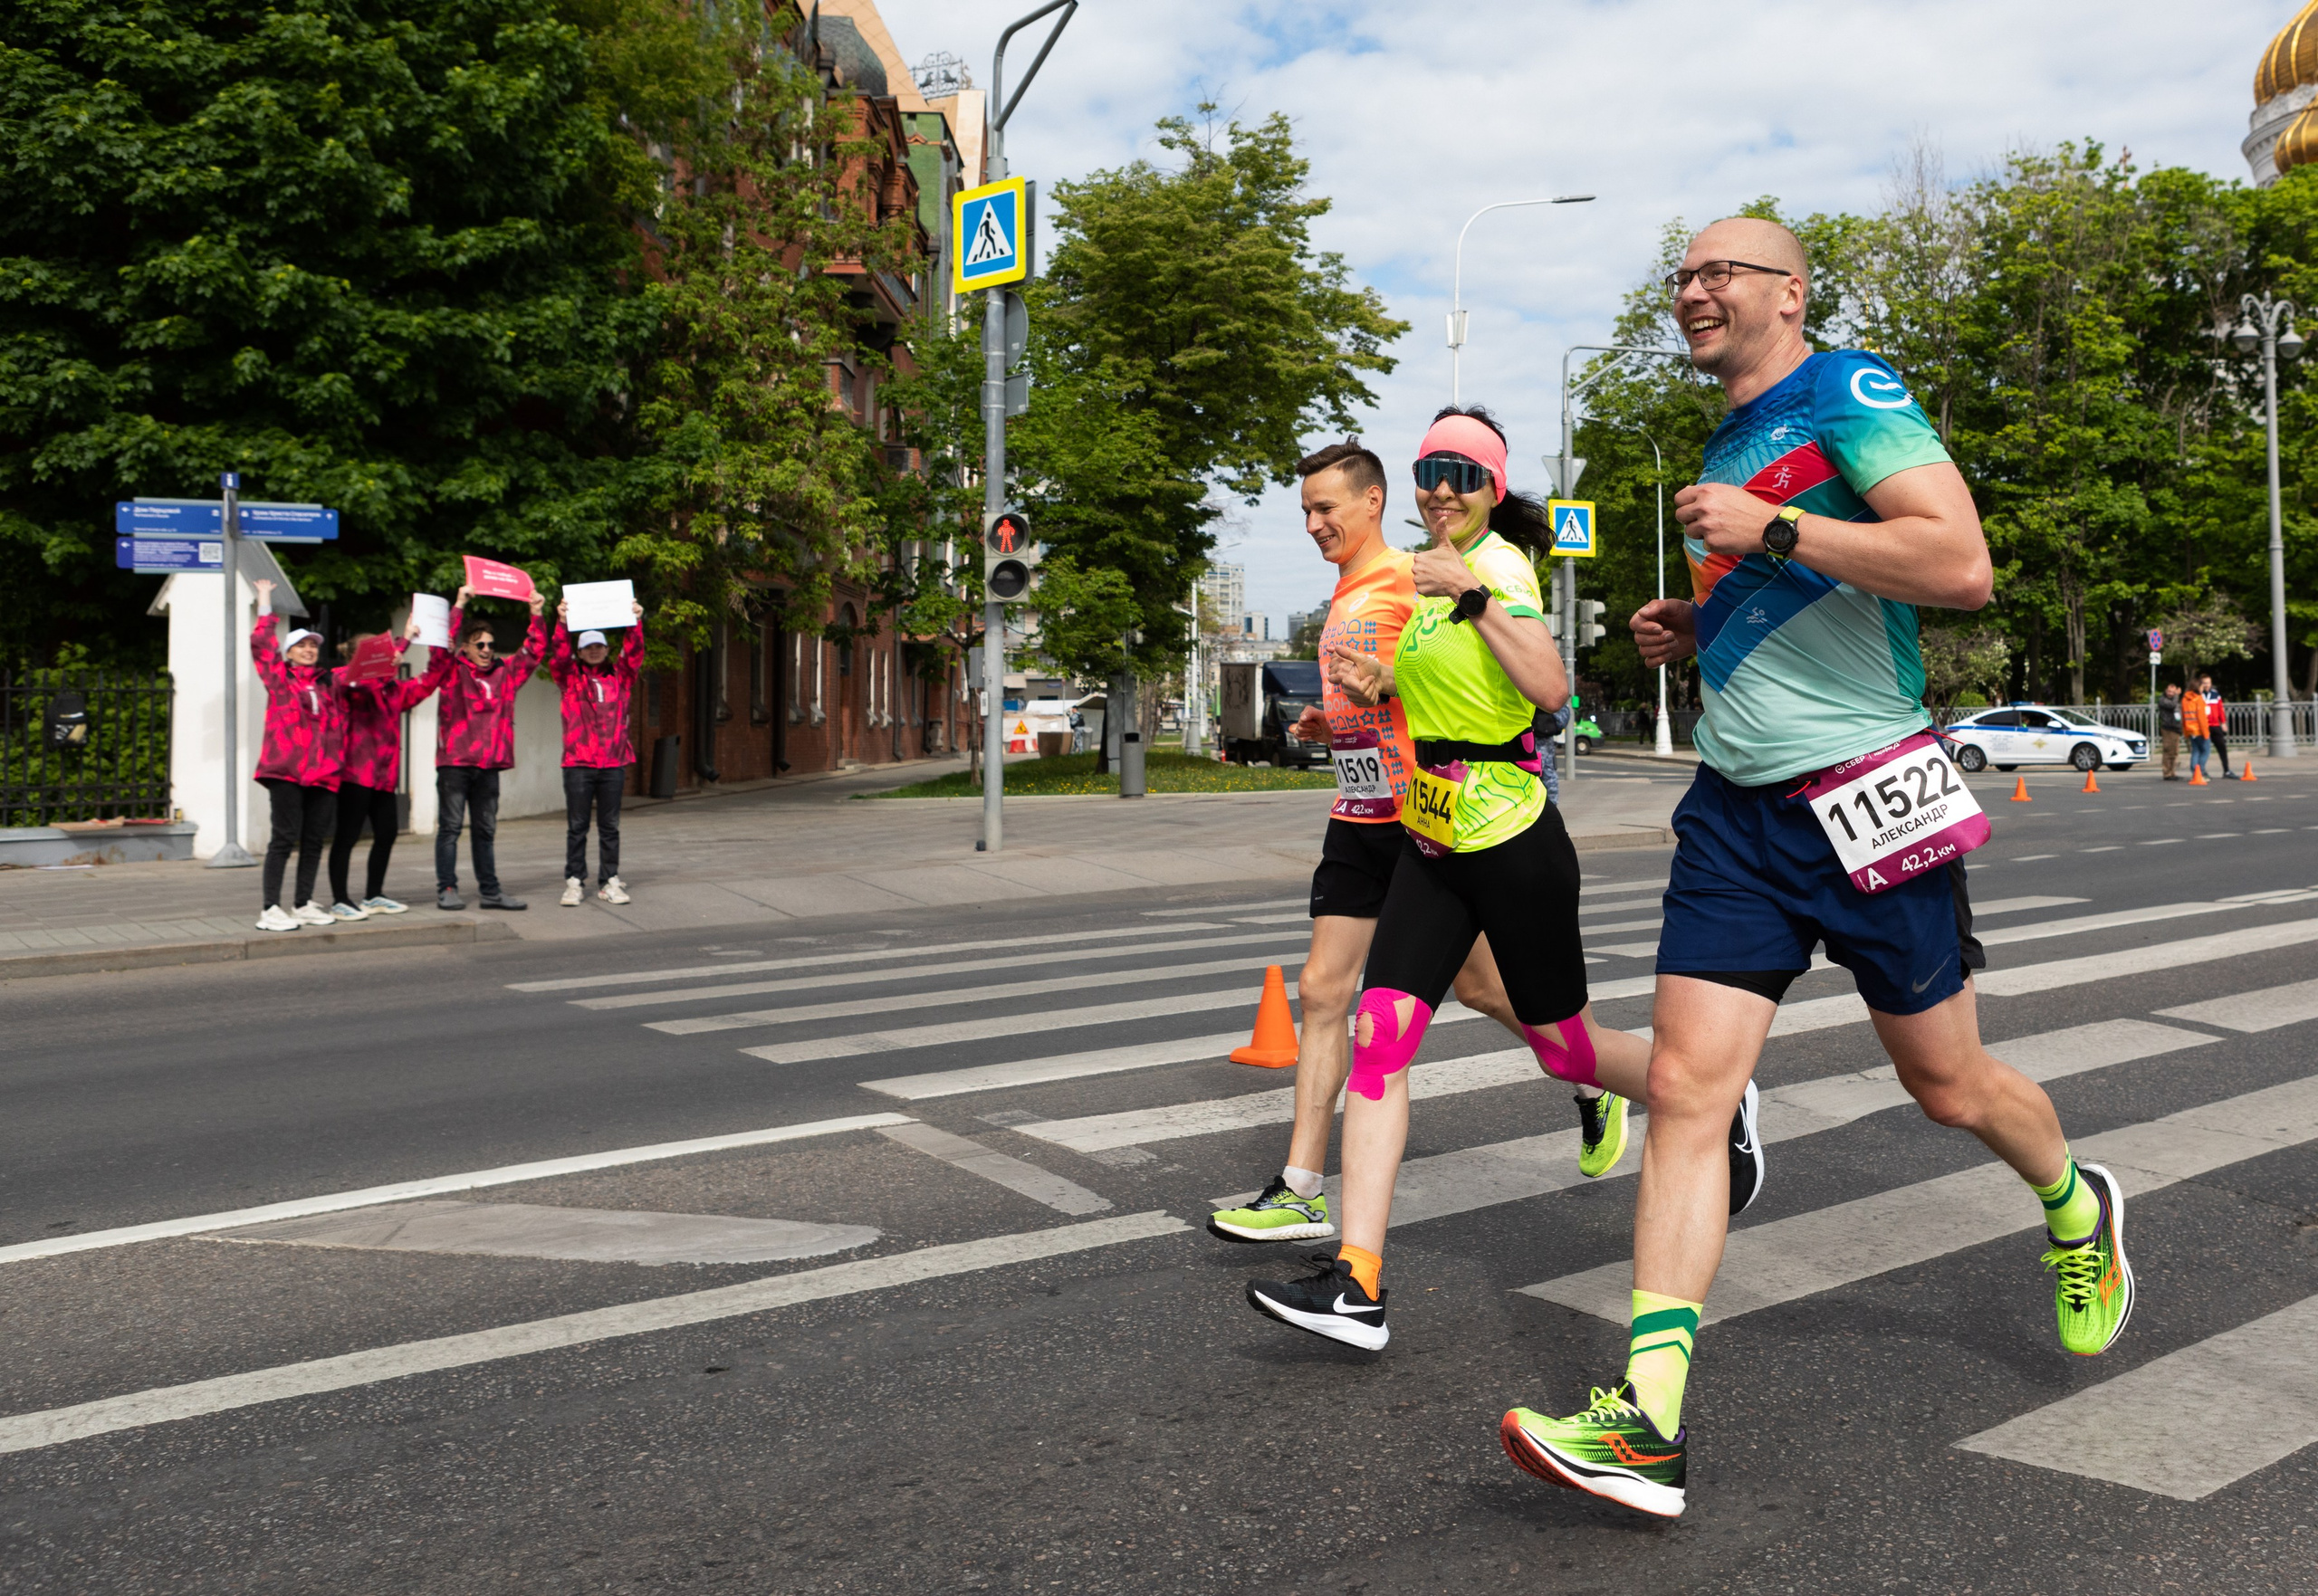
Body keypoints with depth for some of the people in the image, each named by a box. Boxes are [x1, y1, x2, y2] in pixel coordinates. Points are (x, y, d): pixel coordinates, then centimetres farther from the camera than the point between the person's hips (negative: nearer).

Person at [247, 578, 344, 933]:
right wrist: (265, 603, 4)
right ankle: (271, 909, -4)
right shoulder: (278, 677, 7)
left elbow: (340, 721, 23)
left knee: (314, 839, 8)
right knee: (285, 837, -7)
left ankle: (304, 904, 18)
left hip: (323, 771, 5)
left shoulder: (329, 683, 17)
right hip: (286, 769, -5)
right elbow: (260, 642, -2)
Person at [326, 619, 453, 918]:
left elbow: (430, 679, 20)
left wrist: (442, 645, 7)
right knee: (347, 836, -3)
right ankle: (340, 900, 1)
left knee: (387, 833, 12)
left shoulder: (395, 689, 14)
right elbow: (373, 675, -27)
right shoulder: (353, 685, -8)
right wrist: (406, 638, -26)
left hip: (384, 774, 8)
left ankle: (374, 897, 24)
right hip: (356, 773, -8)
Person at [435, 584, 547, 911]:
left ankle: (490, 891, 15)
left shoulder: (505, 673, 12)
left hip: (489, 765, 5)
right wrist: (459, 607, -19)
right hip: (454, 762, -5)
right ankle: (446, 889, 4)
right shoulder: (453, 671, 0)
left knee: (486, 830, 11)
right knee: (450, 827, 0)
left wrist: (536, 616, 7)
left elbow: (534, 650, 16)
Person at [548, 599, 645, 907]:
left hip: (613, 763, 2)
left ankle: (609, 881, 11)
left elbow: (634, 654, 0)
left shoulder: (620, 675, 12)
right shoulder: (569, 676, 7)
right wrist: (562, 623, -22)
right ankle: (574, 882, 6)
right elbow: (558, 656, -9)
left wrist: (635, 623, -13)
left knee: (610, 827, 7)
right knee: (577, 827, 2)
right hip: (578, 763, -2)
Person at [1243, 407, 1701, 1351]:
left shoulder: (1500, 562, -12)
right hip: (1432, 841, 7)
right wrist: (1378, 684, 9)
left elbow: (1549, 689, -26)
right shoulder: (1423, 570, 12)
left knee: (1564, 1047, 8)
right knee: (1378, 1035, -7)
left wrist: (1477, 596, -31)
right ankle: (1357, 1282, -8)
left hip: (1512, 839, -7)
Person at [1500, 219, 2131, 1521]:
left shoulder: (1849, 393, -8)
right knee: (1687, 1088, -7)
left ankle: (2080, 1211, 46)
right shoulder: (1732, 445, 17)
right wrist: (1696, 629, 10)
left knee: (1950, 1087, 11)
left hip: (1865, 793, -6)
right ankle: (1650, 1425, -8)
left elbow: (1961, 566, -22)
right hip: (1736, 812, 7)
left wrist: (1767, 530, -20)